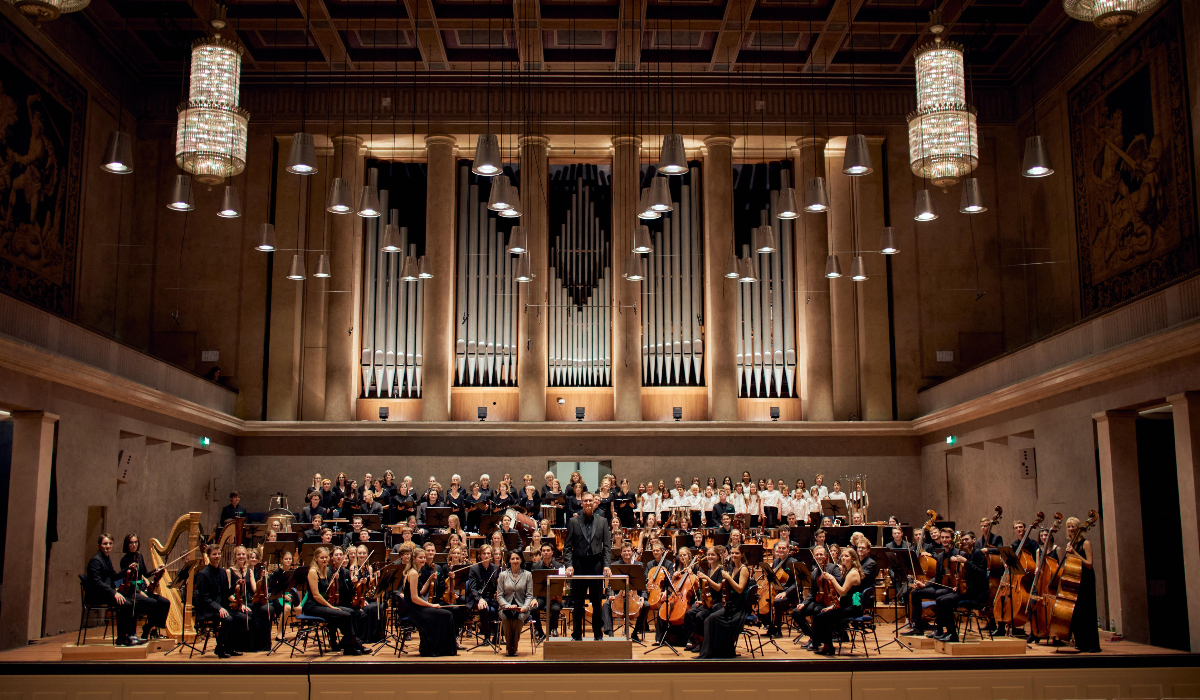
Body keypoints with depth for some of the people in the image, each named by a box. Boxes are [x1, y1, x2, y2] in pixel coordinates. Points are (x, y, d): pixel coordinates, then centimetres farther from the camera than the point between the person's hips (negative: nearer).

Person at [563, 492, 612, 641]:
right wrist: (569, 565, -10)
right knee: (577, 603, 5)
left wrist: (606, 565, -7)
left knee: (597, 602, 7)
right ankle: (577, 635, 14)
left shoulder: (602, 522, 7)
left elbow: (607, 546, 4)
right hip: (579, 565, -1)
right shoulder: (573, 522, 4)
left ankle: (598, 634, 17)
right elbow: (567, 546, 3)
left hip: (597, 565, 1)